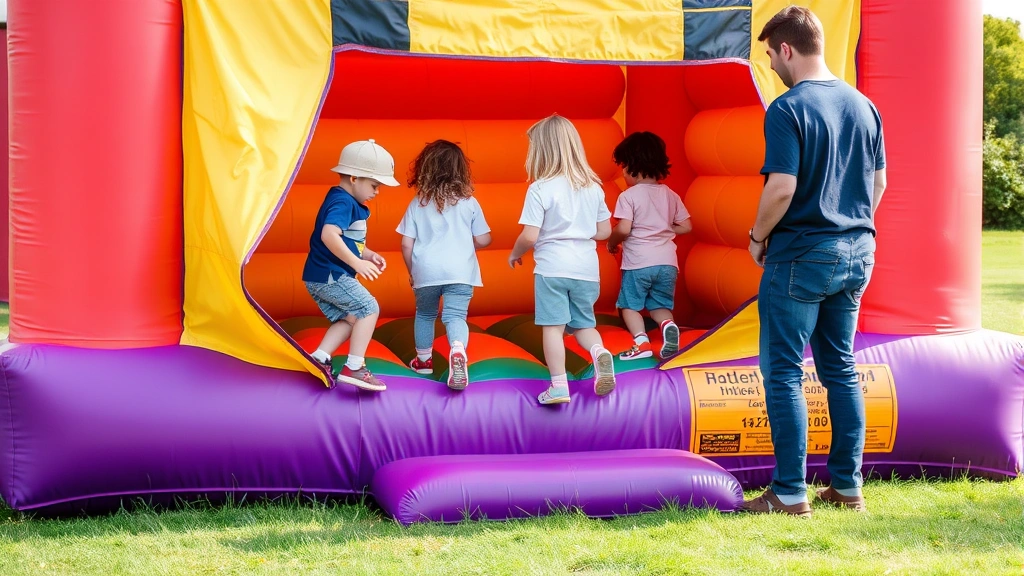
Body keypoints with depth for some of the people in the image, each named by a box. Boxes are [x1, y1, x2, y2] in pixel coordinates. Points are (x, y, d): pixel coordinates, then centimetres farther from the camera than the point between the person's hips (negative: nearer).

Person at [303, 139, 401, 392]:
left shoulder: (348, 202, 16)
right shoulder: (343, 202, -17)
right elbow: (329, 235, -33)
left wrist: (368, 254, 8)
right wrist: (357, 262, -32)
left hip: (319, 278, 10)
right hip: (329, 276, -10)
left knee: (349, 318, 15)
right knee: (369, 308, -7)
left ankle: (319, 358, 8)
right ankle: (353, 368, -8)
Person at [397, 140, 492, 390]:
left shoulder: (418, 204, 4)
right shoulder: (469, 203, 3)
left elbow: (406, 244, 3)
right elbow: (483, 240, 6)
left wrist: (411, 272, 18)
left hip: (425, 271, 1)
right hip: (460, 271, -1)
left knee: (425, 313, 22)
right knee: (455, 315, -5)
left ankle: (424, 360, 34)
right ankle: (458, 350, -34)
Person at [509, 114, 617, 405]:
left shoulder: (540, 189, -9)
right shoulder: (593, 187, 6)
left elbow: (530, 236, -12)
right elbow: (604, 231, 12)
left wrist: (515, 253, 8)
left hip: (552, 267, -4)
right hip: (587, 268, 4)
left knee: (552, 326, 1)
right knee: (583, 324, 16)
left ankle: (559, 386, -3)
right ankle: (599, 352, -13)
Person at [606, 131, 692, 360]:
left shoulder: (629, 196, -7)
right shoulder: (670, 195, 9)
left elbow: (623, 229, -15)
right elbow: (686, 226, 10)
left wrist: (611, 243, 4)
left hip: (638, 263, -4)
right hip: (667, 262, 5)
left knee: (629, 305, 10)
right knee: (660, 305, 16)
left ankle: (641, 341, -10)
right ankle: (667, 324, -16)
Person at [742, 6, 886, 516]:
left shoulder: (787, 110, -15)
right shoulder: (862, 106, 7)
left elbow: (782, 188, -21)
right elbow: (879, 182, 13)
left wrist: (758, 238, -6)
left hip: (801, 256, -7)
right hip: (856, 253, 7)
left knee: (783, 372, 1)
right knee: (840, 368, 14)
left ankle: (789, 493, 1)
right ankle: (847, 486, 17)